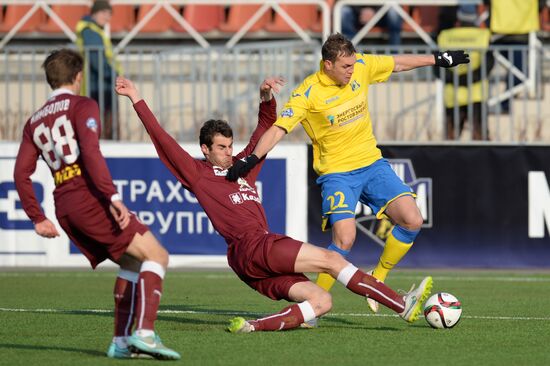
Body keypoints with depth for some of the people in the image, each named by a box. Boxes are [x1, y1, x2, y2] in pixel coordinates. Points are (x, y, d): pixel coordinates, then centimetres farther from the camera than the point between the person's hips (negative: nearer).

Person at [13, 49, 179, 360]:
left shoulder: (35, 122, 20)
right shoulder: (82, 106, -1)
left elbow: (21, 174, 15)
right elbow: (91, 152, -17)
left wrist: (38, 218, 18)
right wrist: (113, 197, -21)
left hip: (63, 207, 8)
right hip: (89, 197, -8)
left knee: (131, 262, 19)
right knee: (156, 255, -7)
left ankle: (121, 341, 9)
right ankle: (145, 332, -24)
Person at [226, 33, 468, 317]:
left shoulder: (361, 67, -2)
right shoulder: (307, 94, -16)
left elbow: (398, 63, 14)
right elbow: (278, 129, -21)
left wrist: (439, 59, 24)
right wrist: (251, 159, -35)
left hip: (372, 163, 5)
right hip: (337, 173, -5)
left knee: (412, 221, -12)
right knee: (344, 240, -24)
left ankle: (377, 280, 9)